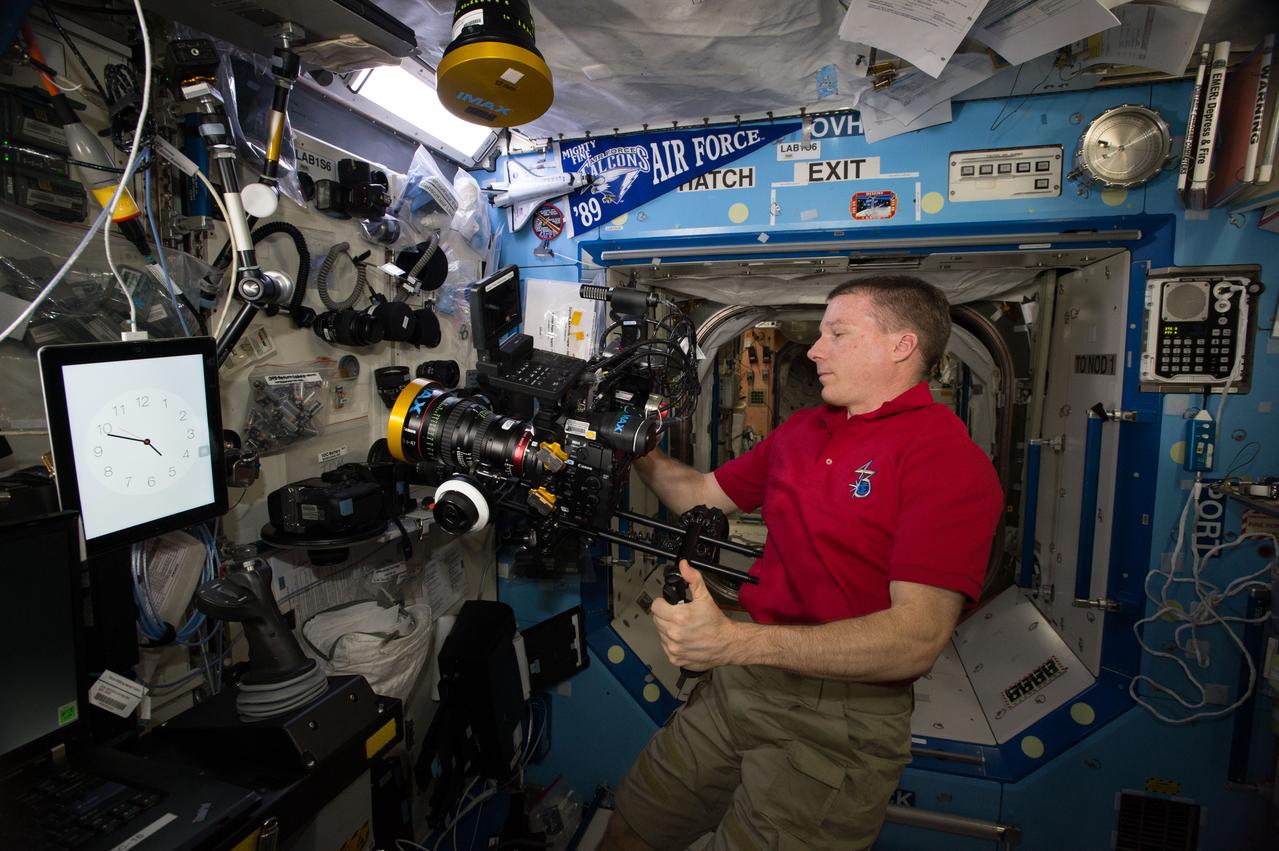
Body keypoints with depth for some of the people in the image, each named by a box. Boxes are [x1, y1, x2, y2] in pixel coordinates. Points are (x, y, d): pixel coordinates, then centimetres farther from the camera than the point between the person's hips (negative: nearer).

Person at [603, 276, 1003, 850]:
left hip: (838, 721, -6)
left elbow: (917, 640, -24)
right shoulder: (799, 431, 10)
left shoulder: (951, 460, -14)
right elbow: (704, 494, 21)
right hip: (737, 685, 7)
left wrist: (736, 641, -31)